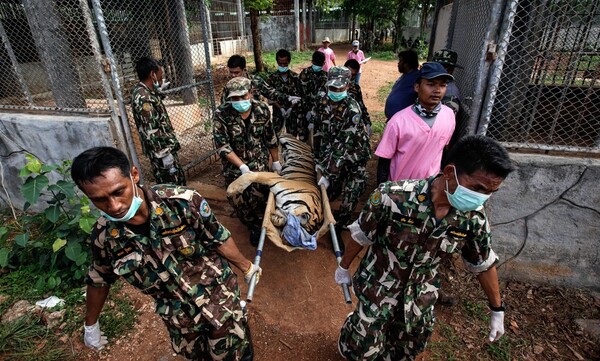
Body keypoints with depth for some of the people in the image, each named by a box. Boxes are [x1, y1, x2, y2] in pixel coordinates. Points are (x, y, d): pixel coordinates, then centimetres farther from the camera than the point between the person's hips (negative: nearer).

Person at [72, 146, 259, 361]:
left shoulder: (182, 201, -27)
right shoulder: (104, 236, -16)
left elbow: (219, 239, -13)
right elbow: (98, 281, 4)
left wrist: (246, 267, 3)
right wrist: (91, 325, 19)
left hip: (220, 299, -2)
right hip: (179, 319, 3)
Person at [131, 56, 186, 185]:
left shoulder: (145, 91, 7)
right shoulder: (143, 98, -23)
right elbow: (150, 131, -25)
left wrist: (158, 89, 15)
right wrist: (165, 154, -22)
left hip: (165, 146, 10)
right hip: (161, 150, -10)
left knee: (179, 180, 21)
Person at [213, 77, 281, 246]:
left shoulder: (262, 109, -8)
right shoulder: (221, 114, -17)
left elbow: (270, 138, 4)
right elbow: (222, 145, -16)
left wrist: (276, 161, 9)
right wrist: (242, 166, -21)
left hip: (260, 164, 1)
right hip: (234, 166, 0)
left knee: (260, 198, 1)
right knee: (240, 202, 5)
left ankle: (261, 224, 32)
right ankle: (254, 228, 34)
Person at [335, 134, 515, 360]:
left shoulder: (473, 217, -18)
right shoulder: (393, 196, -31)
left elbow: (483, 264, 1)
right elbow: (360, 235, -14)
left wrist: (497, 310, 12)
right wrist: (343, 268, 0)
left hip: (421, 298, 4)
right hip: (378, 289, -3)